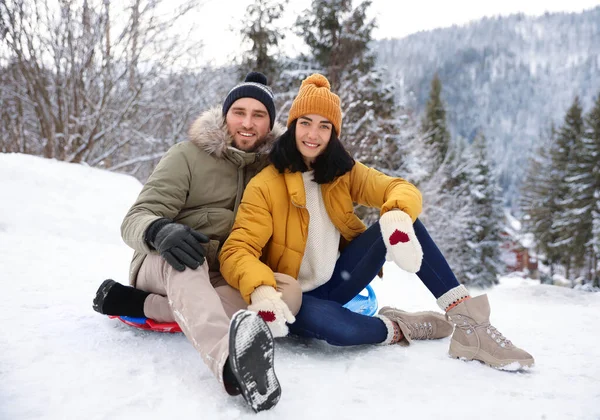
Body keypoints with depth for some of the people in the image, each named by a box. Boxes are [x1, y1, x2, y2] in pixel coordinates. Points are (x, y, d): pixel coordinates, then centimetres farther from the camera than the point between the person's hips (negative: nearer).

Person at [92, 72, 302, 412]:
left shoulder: (273, 165, 5)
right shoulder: (188, 156, -6)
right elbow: (136, 220, -14)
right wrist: (160, 231, -38)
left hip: (224, 279, 3)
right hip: (162, 265, -3)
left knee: (289, 294, -28)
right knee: (185, 260, -39)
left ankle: (141, 304, -28)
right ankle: (230, 360, -69)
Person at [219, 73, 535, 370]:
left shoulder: (344, 172, 0)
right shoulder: (265, 185, -15)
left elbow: (401, 188, -13)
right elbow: (237, 250, -23)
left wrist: (397, 213, -37)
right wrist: (260, 289, -44)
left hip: (336, 281, 5)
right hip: (292, 296, -4)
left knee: (401, 220, -18)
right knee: (335, 326, -40)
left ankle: (467, 320, -17)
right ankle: (400, 328, -8)